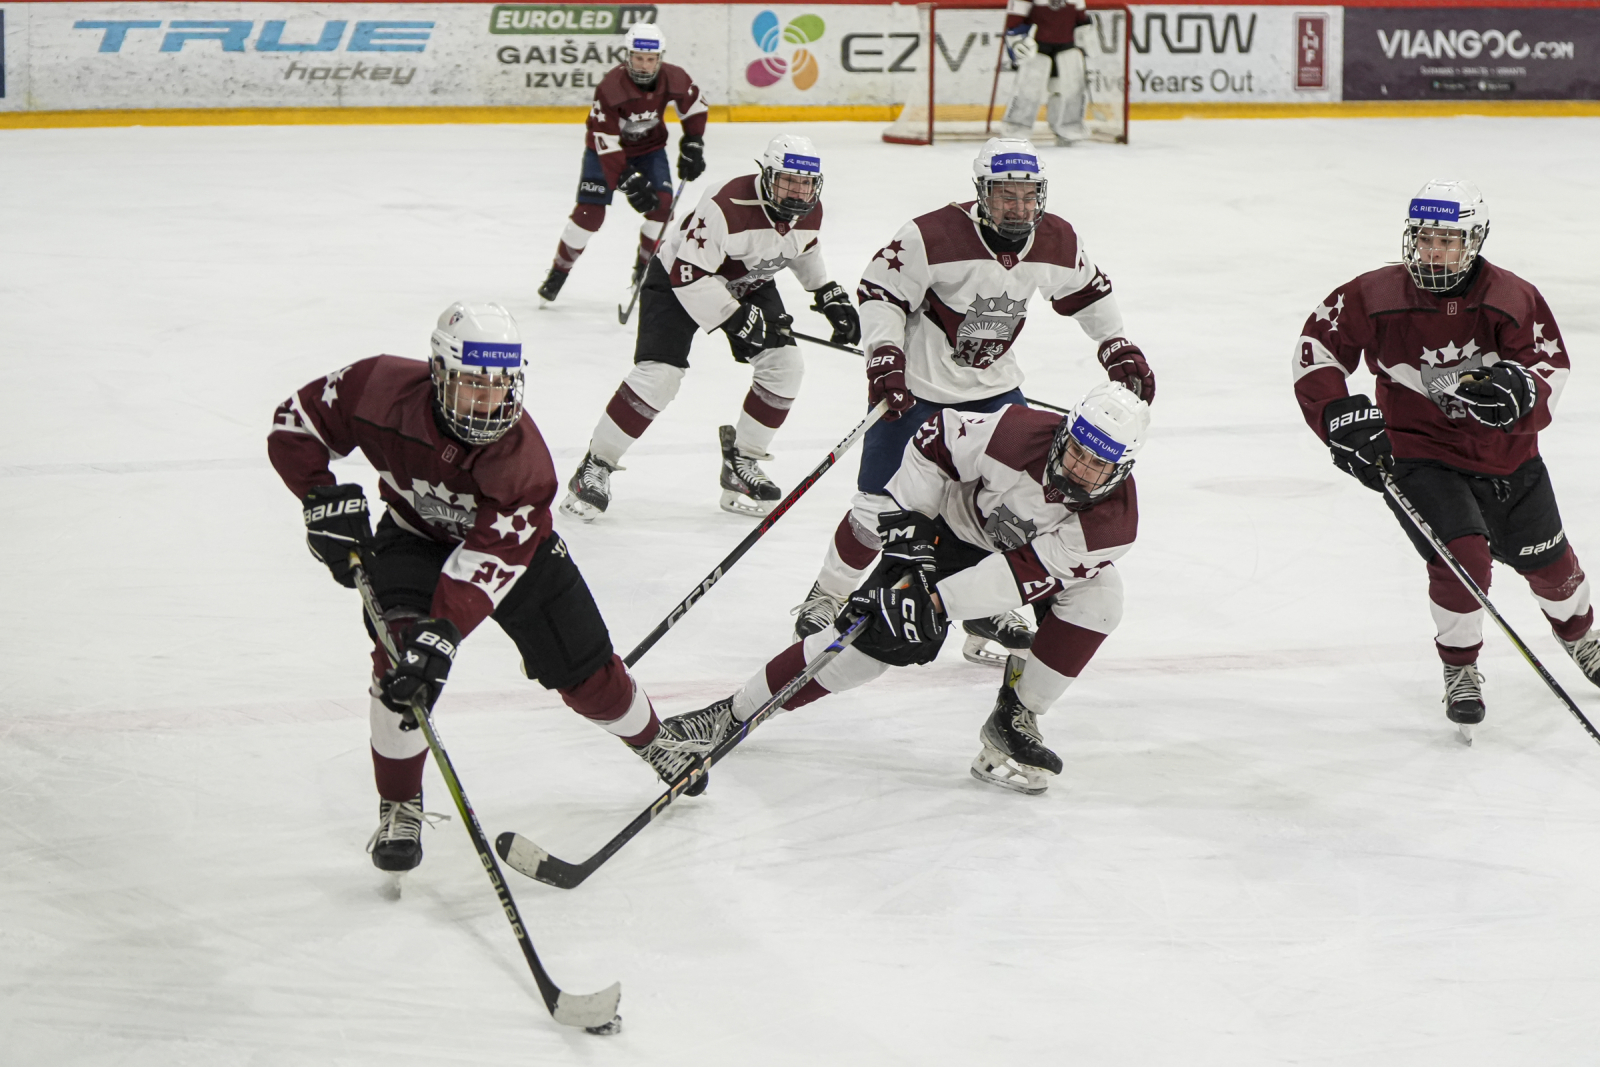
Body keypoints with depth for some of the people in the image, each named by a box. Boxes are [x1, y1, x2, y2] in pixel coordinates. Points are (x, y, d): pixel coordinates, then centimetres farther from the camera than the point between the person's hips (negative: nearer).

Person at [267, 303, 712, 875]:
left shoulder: (523, 458, -35)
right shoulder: (382, 390, -32)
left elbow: (487, 560, -39)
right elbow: (295, 422, -17)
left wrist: (443, 633, -50)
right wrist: (326, 499, -27)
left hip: (515, 545, 0)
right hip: (416, 537, 1)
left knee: (584, 673, 3)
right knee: (400, 647, -26)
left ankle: (652, 738, 38)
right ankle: (399, 807, -9)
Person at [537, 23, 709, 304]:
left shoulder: (674, 79, -22)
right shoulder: (611, 87, -34)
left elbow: (695, 107, 1)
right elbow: (606, 142, -31)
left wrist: (692, 146, -3)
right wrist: (628, 181, -34)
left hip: (649, 147, 4)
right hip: (605, 150, -4)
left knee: (662, 204, -14)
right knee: (590, 212, -13)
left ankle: (645, 270, 5)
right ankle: (558, 273, 4)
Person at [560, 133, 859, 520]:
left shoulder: (809, 211, -12)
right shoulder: (729, 207, -36)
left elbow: (803, 249, 13)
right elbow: (689, 275, -33)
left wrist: (830, 296, 10)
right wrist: (737, 320, -32)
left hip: (748, 283, 7)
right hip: (677, 279, -7)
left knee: (784, 365, -8)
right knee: (659, 374, -20)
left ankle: (741, 460, 9)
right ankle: (595, 467, -7)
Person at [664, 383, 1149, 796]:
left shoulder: (1114, 520, -33)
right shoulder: (1020, 435, -36)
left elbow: (1028, 575, -36)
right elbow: (936, 438, -19)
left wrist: (936, 601, -42)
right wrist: (905, 526, -21)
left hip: (1045, 553, 2)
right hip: (954, 526, -2)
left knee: (1096, 595, -26)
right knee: (878, 633, -17)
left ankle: (1014, 720, -9)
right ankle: (735, 712, -8)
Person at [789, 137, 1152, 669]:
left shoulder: (1055, 242, -7)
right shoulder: (933, 235, -24)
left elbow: (1086, 291, 12)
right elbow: (880, 290, -18)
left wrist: (1118, 348, 9)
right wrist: (885, 356, -28)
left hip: (993, 382, 5)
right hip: (916, 382, -5)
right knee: (882, 504, -4)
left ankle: (988, 611, 15)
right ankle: (827, 596, 18)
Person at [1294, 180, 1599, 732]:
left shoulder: (1513, 300, -16)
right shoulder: (1374, 297, -18)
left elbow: (1552, 369, -13)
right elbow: (1315, 349, -7)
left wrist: (1522, 389, -35)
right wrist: (1340, 414, -19)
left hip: (1506, 454, 3)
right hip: (1419, 456, -2)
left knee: (1547, 560, 15)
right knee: (1463, 556, -22)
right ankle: (1460, 670, 3)